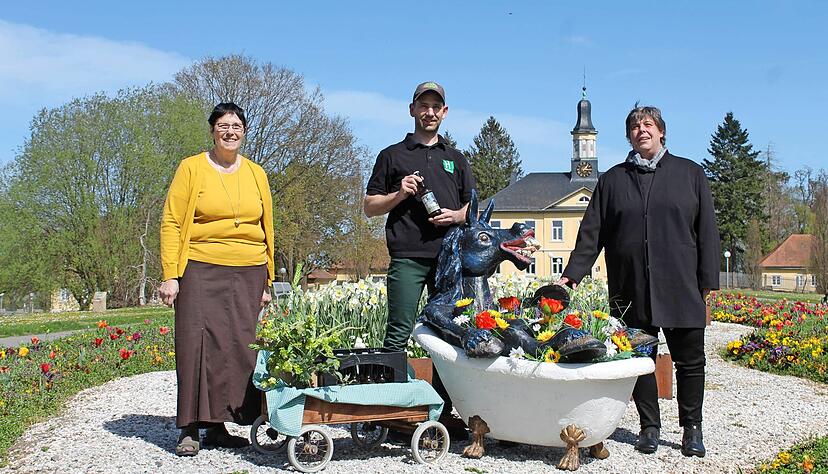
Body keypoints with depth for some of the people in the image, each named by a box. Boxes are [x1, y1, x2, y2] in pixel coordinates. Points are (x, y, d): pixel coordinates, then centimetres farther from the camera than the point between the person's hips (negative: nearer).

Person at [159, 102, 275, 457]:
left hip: (249, 275, 3)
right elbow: (171, 223, 0)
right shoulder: (192, 168, 3)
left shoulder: (256, 174, 13)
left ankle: (218, 425, 11)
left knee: (240, 347, 0)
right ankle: (191, 429, 2)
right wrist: (170, 276, -8)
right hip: (202, 271, -3)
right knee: (198, 345, -8)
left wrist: (267, 281, 13)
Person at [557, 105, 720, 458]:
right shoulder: (612, 180, 13)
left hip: (681, 287, -1)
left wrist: (708, 280, 0)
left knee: (690, 360, 4)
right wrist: (573, 274, -1)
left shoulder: (690, 174, 11)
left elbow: (707, 230, 7)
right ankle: (649, 427, 18)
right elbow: (591, 232, 9)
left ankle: (692, 429, 19)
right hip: (631, 289, 1)